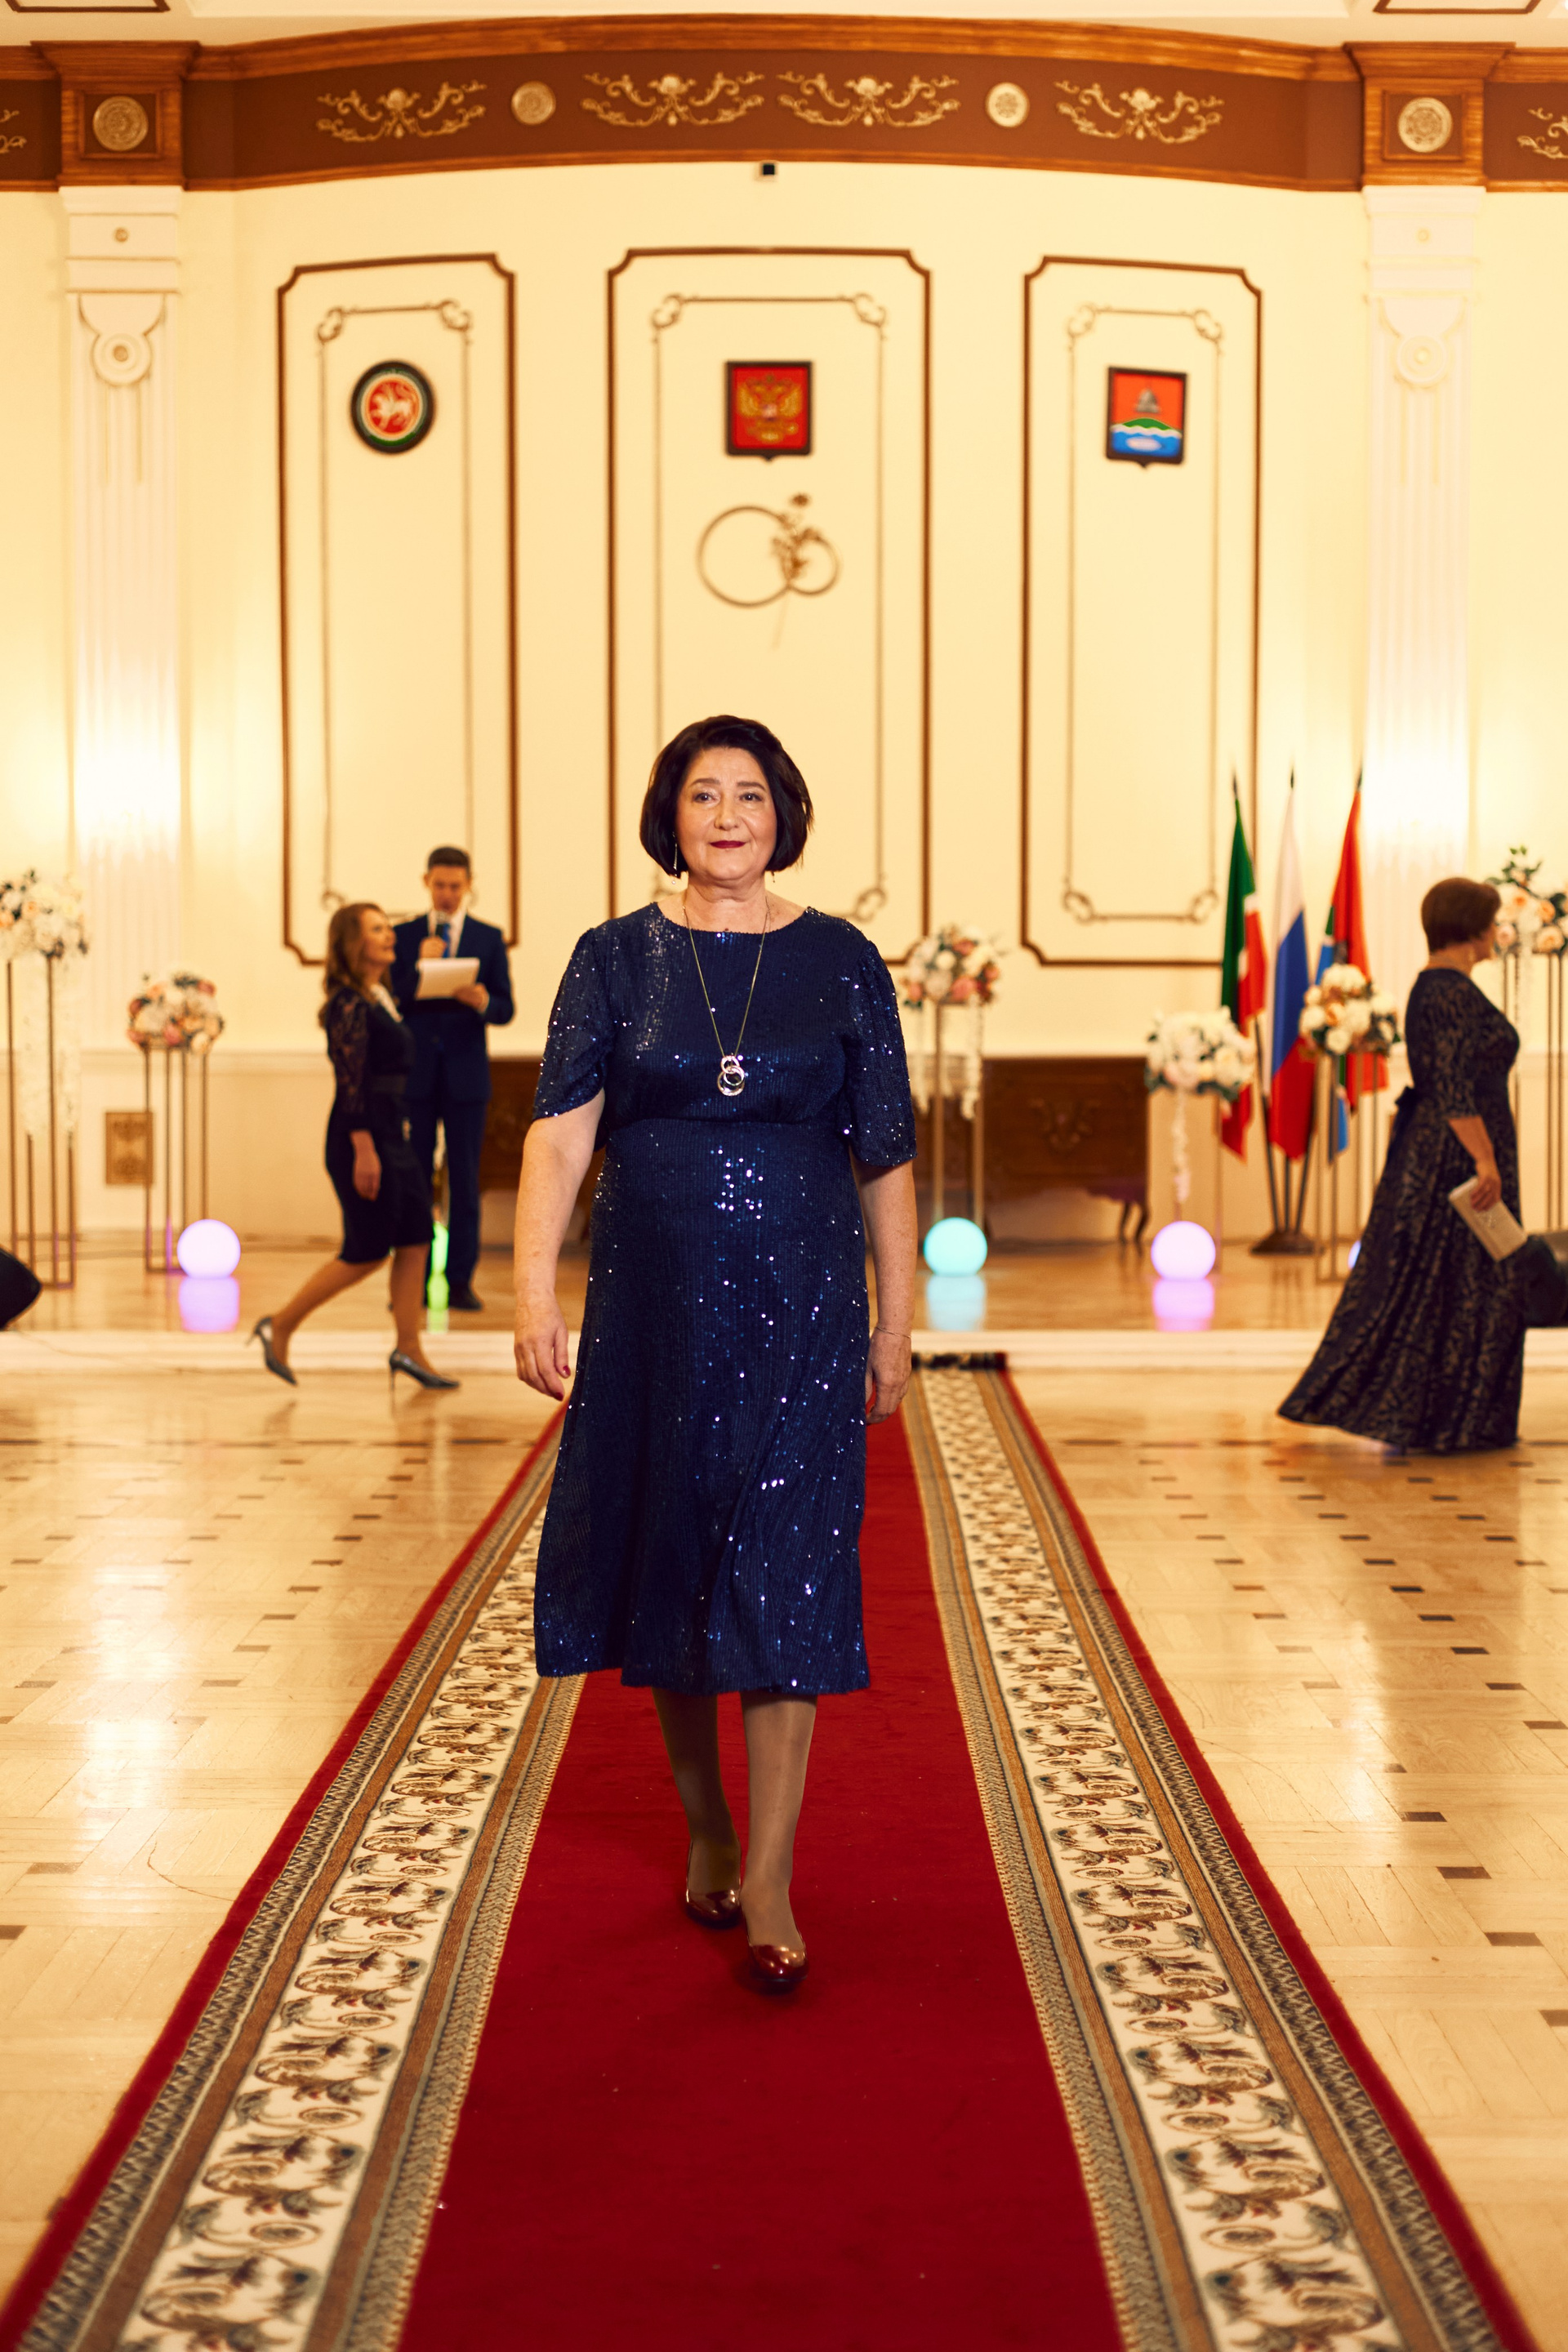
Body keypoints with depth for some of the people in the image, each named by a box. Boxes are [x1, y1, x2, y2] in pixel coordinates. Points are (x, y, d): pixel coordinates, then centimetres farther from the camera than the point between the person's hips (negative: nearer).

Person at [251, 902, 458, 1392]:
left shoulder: (381, 998, 14)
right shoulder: (348, 1003, -15)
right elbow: (351, 1083, -19)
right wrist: (364, 1151, -23)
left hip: (391, 1131, 9)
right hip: (361, 1134, -9)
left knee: (415, 1237, 5)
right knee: (367, 1251, -3)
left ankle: (409, 1349, 10)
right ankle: (279, 1327, 8)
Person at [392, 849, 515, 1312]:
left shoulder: (489, 939, 6)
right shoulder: (403, 936, 7)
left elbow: (505, 1010, 1)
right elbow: (390, 1003, -1)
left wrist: (482, 1001, -20)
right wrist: (418, 968, -16)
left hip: (465, 1074, 0)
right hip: (415, 1073, 0)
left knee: (464, 1178, 1)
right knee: (413, 1177, 2)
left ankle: (460, 1282, 4)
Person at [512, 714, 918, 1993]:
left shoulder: (840, 962, 2)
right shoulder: (616, 959, 2)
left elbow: (885, 1157, 5)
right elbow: (559, 1132, -7)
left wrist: (896, 1324, 4)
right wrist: (536, 1295, -18)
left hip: (801, 1308, -1)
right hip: (656, 1303, 1)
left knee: (784, 1574, -6)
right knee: (672, 1564, 9)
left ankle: (769, 1885, -3)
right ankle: (707, 1832, 28)